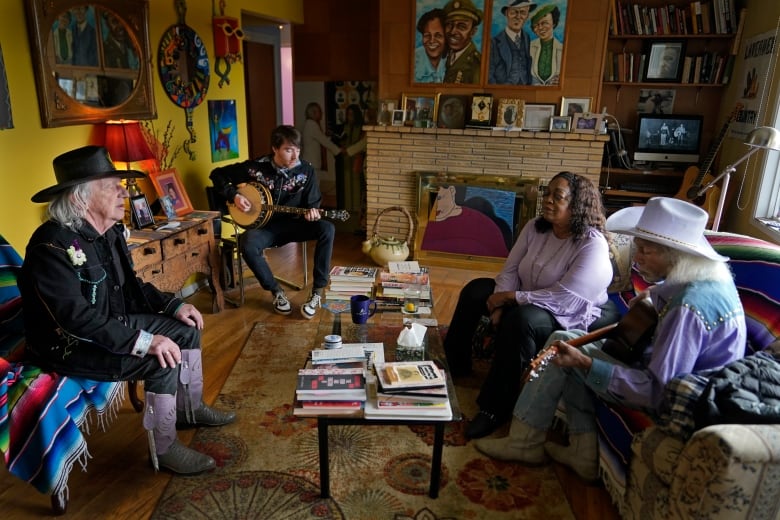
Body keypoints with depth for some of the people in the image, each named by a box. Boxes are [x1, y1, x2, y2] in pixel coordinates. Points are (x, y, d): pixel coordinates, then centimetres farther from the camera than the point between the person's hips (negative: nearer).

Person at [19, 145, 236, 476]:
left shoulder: (111, 231, 1)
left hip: (112, 322, 9)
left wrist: (173, 305, -2)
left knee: (186, 329, 6)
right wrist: (144, 342, -36)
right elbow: (78, 317, -33)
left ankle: (190, 408, 24)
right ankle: (164, 450, -6)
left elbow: (130, 286, 11)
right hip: (68, 344, -9)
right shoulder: (52, 245, -27)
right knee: (163, 360, -25)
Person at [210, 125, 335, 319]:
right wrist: (234, 196, -13)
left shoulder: (306, 170, -6)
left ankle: (317, 292, -20)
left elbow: (313, 202, 0)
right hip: (264, 225, -1)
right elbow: (217, 174, 2)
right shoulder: (256, 167, -9)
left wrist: (311, 212, -24)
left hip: (293, 224, 1)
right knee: (248, 245, -35)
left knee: (327, 228, -28)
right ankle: (277, 292, -10)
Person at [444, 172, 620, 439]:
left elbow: (563, 298, -30)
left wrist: (511, 297, -25)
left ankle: (495, 408, -25)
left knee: (520, 319, -36)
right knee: (475, 290, -5)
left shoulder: (592, 245, -24)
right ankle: (455, 364, 11)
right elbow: (510, 270, -3)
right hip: (526, 301, 8)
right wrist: (500, 304, -20)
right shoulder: (535, 228, -4)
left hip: (570, 317, -7)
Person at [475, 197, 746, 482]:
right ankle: (586, 452, 9)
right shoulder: (711, 275, -2)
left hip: (670, 405, -9)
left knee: (563, 346, -5)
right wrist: (654, 295, 5)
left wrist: (585, 363, -30)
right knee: (565, 340, 9)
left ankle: (525, 442, 11)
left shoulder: (687, 308, -31)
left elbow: (657, 392, -31)